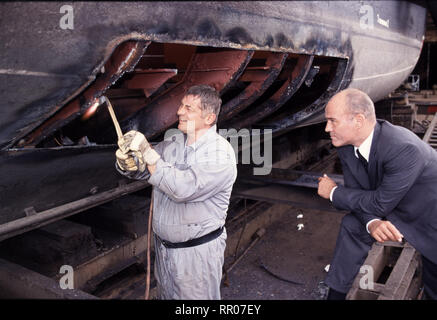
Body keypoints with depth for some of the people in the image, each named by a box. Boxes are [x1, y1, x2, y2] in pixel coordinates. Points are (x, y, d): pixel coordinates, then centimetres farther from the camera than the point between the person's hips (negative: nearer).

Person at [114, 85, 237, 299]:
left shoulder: (221, 154, -22)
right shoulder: (173, 141, -1)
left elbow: (182, 189, -31)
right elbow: (141, 169, 4)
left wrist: (146, 151, -29)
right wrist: (127, 162, -20)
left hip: (198, 251, -6)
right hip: (163, 245, 7)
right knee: (166, 295, 25)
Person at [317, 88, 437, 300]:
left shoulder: (404, 149, -37)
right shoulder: (346, 148, -14)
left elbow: (380, 203, -29)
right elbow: (358, 193, -7)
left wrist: (334, 192, -18)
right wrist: (372, 223, -28)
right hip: (398, 211, 6)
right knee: (352, 225, -5)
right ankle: (337, 292, 9)